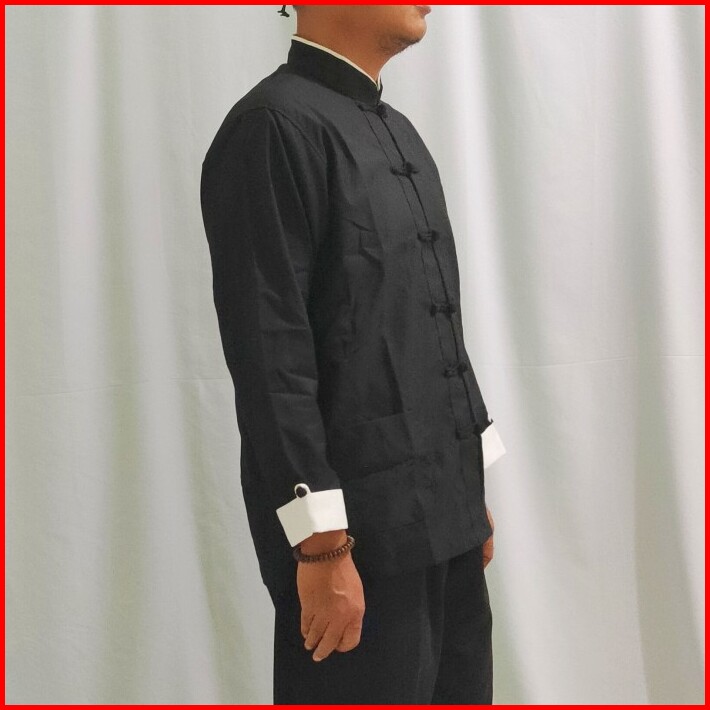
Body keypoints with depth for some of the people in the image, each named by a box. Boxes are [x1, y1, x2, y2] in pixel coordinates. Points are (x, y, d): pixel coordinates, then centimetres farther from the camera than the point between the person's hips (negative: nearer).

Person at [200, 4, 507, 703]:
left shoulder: (397, 133, 14)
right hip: (358, 529, -8)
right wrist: (321, 544, -19)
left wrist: (472, 487, 17)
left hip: (444, 518, 8)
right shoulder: (272, 128, -13)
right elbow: (269, 358, -18)